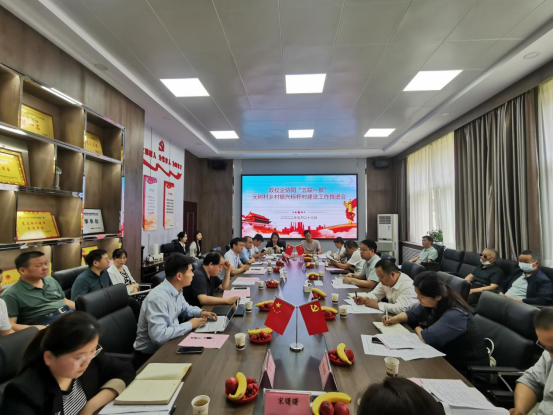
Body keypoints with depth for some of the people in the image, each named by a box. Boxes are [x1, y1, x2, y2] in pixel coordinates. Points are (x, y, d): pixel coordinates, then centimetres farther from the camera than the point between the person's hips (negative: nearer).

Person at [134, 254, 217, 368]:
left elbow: (185, 308, 18)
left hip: (168, 344, 8)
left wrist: (200, 312, -2)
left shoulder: (176, 290, -2)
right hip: (150, 354, -8)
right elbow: (158, 336, -35)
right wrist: (189, 325, -24)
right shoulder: (158, 297, -29)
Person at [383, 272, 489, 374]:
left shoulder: (455, 315, -32)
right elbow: (412, 314, 10)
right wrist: (394, 319, -8)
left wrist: (418, 329, -14)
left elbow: (428, 338, -35)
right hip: (447, 356, 7)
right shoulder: (432, 303, -6)